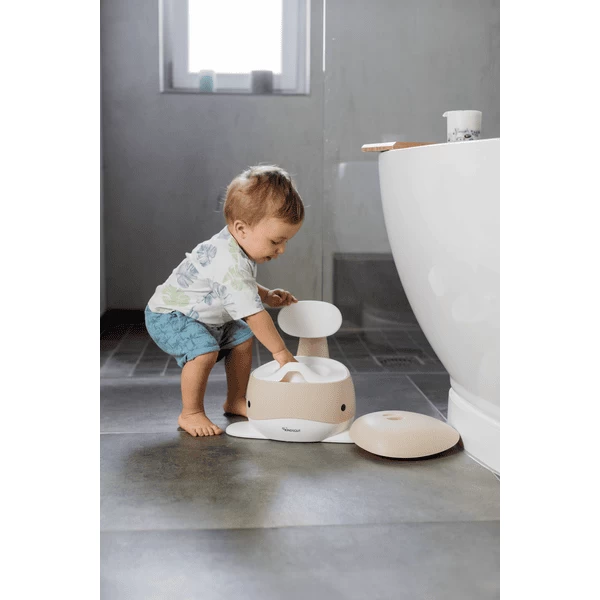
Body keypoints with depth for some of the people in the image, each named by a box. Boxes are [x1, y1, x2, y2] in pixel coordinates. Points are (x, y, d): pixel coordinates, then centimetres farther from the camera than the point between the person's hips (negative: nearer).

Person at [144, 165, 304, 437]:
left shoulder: (234, 248, -5)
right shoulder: (229, 264, -37)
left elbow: (243, 287, 18)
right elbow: (254, 313, -35)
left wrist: (268, 296, 4)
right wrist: (280, 351, -28)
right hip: (167, 317, -10)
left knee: (242, 337, 9)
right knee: (204, 350, -31)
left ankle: (236, 401, 22)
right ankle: (190, 414, -12)